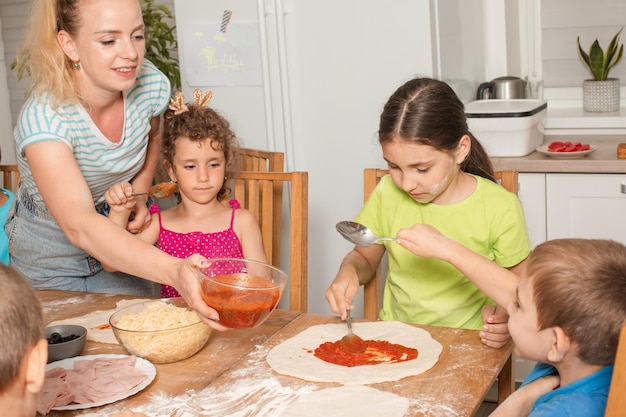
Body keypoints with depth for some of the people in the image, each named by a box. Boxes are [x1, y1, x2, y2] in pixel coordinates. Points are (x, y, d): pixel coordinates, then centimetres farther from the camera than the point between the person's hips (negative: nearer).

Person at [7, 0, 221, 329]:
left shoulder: (152, 85, -17)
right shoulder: (44, 119, -33)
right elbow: (79, 226, -46)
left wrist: (139, 192, -9)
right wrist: (173, 271, -60)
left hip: (122, 250, 4)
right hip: (48, 265, -3)